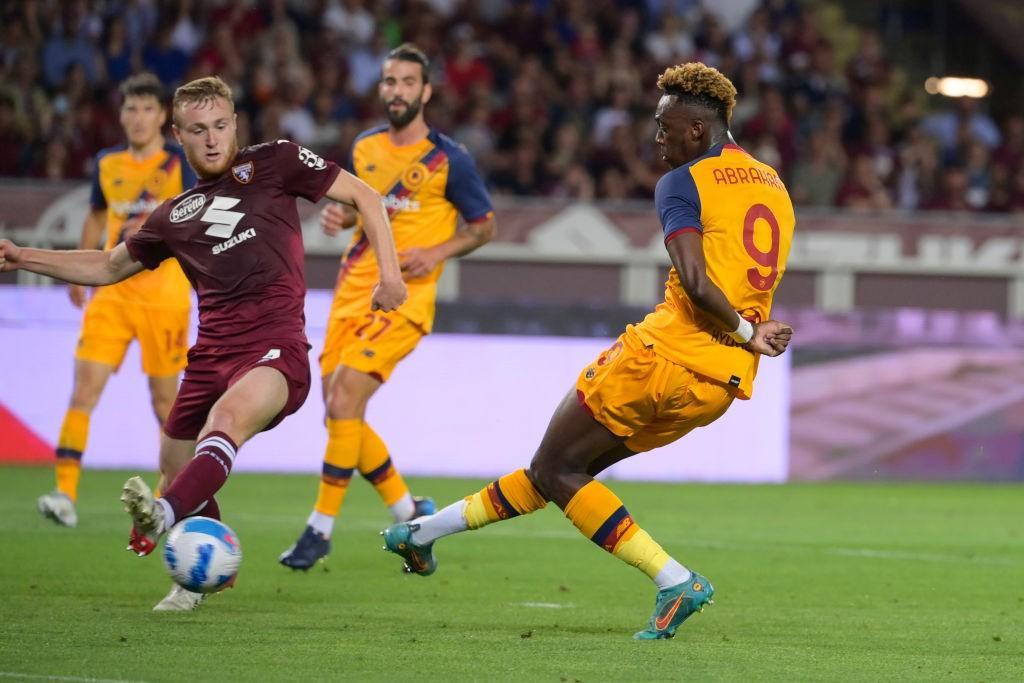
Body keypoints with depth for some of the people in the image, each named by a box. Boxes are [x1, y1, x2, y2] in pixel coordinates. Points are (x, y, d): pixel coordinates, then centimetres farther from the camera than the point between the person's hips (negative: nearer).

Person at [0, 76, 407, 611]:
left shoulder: (274, 162, 7)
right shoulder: (175, 216, 20)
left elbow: (363, 196, 9)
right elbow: (109, 267, 33)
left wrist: (389, 273, -1)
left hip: (275, 350, -6)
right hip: (211, 358, 6)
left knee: (227, 416, -35)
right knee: (177, 469, 9)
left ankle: (163, 518, -60)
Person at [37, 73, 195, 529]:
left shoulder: (180, 164, -3)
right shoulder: (107, 165, 10)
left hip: (165, 296, -3)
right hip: (113, 292, 3)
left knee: (164, 396, 4)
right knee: (85, 385, -11)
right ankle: (66, 494, -16)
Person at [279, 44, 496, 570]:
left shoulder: (448, 160, -4)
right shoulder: (365, 148, 11)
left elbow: (484, 226, 4)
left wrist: (437, 253, -12)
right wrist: (337, 216, 5)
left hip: (404, 298, -6)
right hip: (353, 291, 6)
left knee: (343, 400, -19)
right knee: (341, 413, 3)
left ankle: (321, 528, -10)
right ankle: (410, 513, 22)